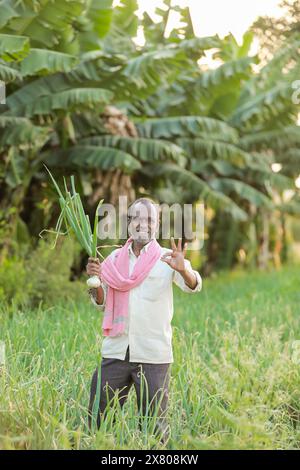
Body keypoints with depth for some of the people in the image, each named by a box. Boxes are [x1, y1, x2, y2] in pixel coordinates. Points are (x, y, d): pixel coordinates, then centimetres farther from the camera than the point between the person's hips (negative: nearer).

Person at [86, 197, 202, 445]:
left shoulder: (166, 258, 0)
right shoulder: (115, 257, 10)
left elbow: (193, 285, -16)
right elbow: (101, 302, 12)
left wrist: (183, 269, -38)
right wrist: (95, 280, -8)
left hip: (153, 354, -3)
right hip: (116, 350, 3)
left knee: (154, 423, 3)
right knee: (99, 418, 6)